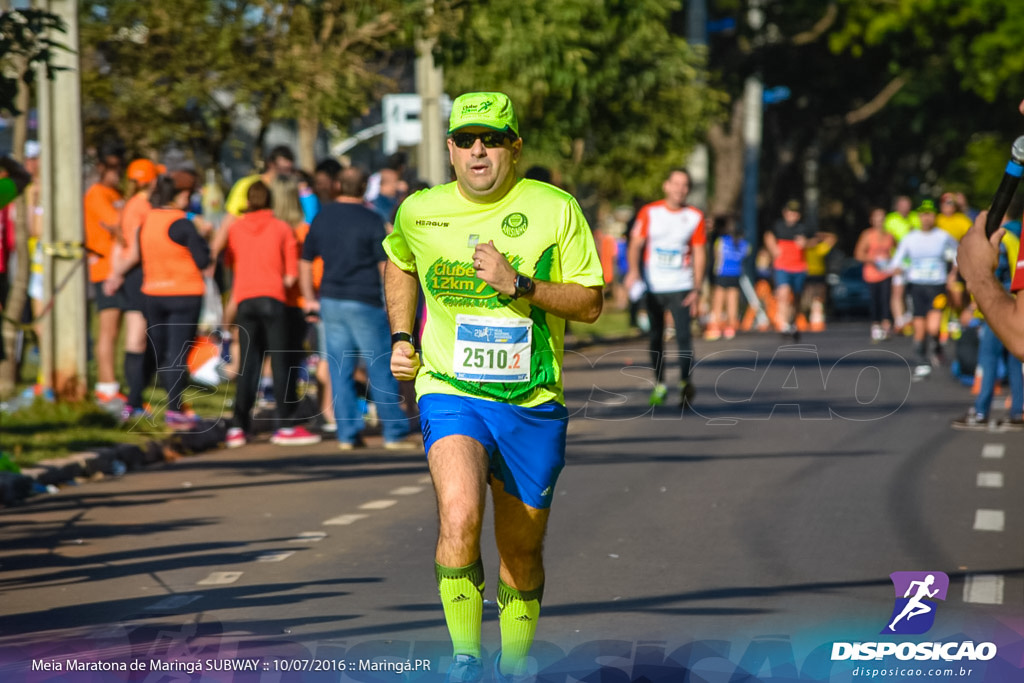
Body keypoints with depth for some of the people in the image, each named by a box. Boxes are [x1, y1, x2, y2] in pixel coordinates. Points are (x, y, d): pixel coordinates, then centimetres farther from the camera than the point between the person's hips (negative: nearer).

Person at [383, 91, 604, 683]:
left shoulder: (556, 209, -4)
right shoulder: (419, 213, 2)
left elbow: (590, 303, -3)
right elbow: (399, 262, 25)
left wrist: (518, 285, -17)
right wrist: (401, 336, 14)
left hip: (533, 404, 1)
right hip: (450, 392, -1)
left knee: (522, 549, 10)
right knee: (460, 517, -27)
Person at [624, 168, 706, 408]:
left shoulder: (695, 217, 2)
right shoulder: (649, 212, 2)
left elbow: (699, 253, 3)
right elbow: (636, 244, 3)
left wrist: (697, 289, -3)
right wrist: (633, 271, -15)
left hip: (681, 287, -1)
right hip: (653, 286, 1)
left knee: (683, 335, -15)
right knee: (655, 337, 7)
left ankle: (686, 382, -13)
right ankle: (660, 385, 18)